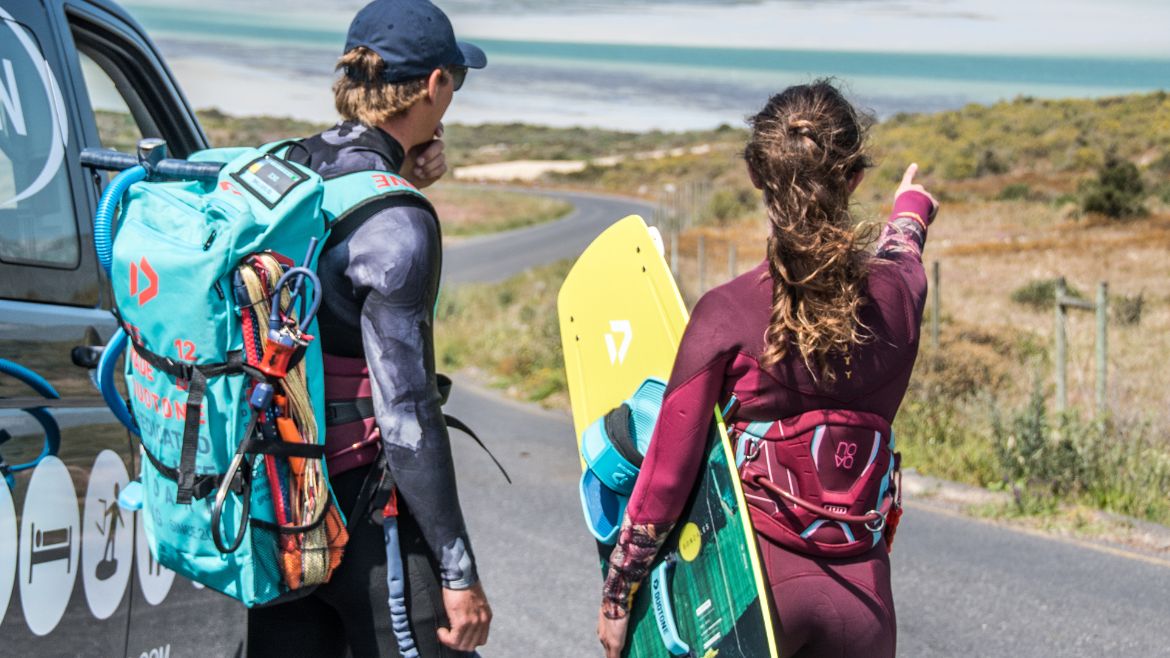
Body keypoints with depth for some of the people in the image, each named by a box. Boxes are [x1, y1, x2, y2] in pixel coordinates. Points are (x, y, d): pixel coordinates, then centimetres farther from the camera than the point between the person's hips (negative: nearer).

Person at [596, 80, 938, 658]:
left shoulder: (728, 313, -13)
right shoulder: (897, 296, -1)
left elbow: (666, 472, -9)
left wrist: (616, 594, 3)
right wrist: (911, 211, 51)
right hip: (862, 589, 3)